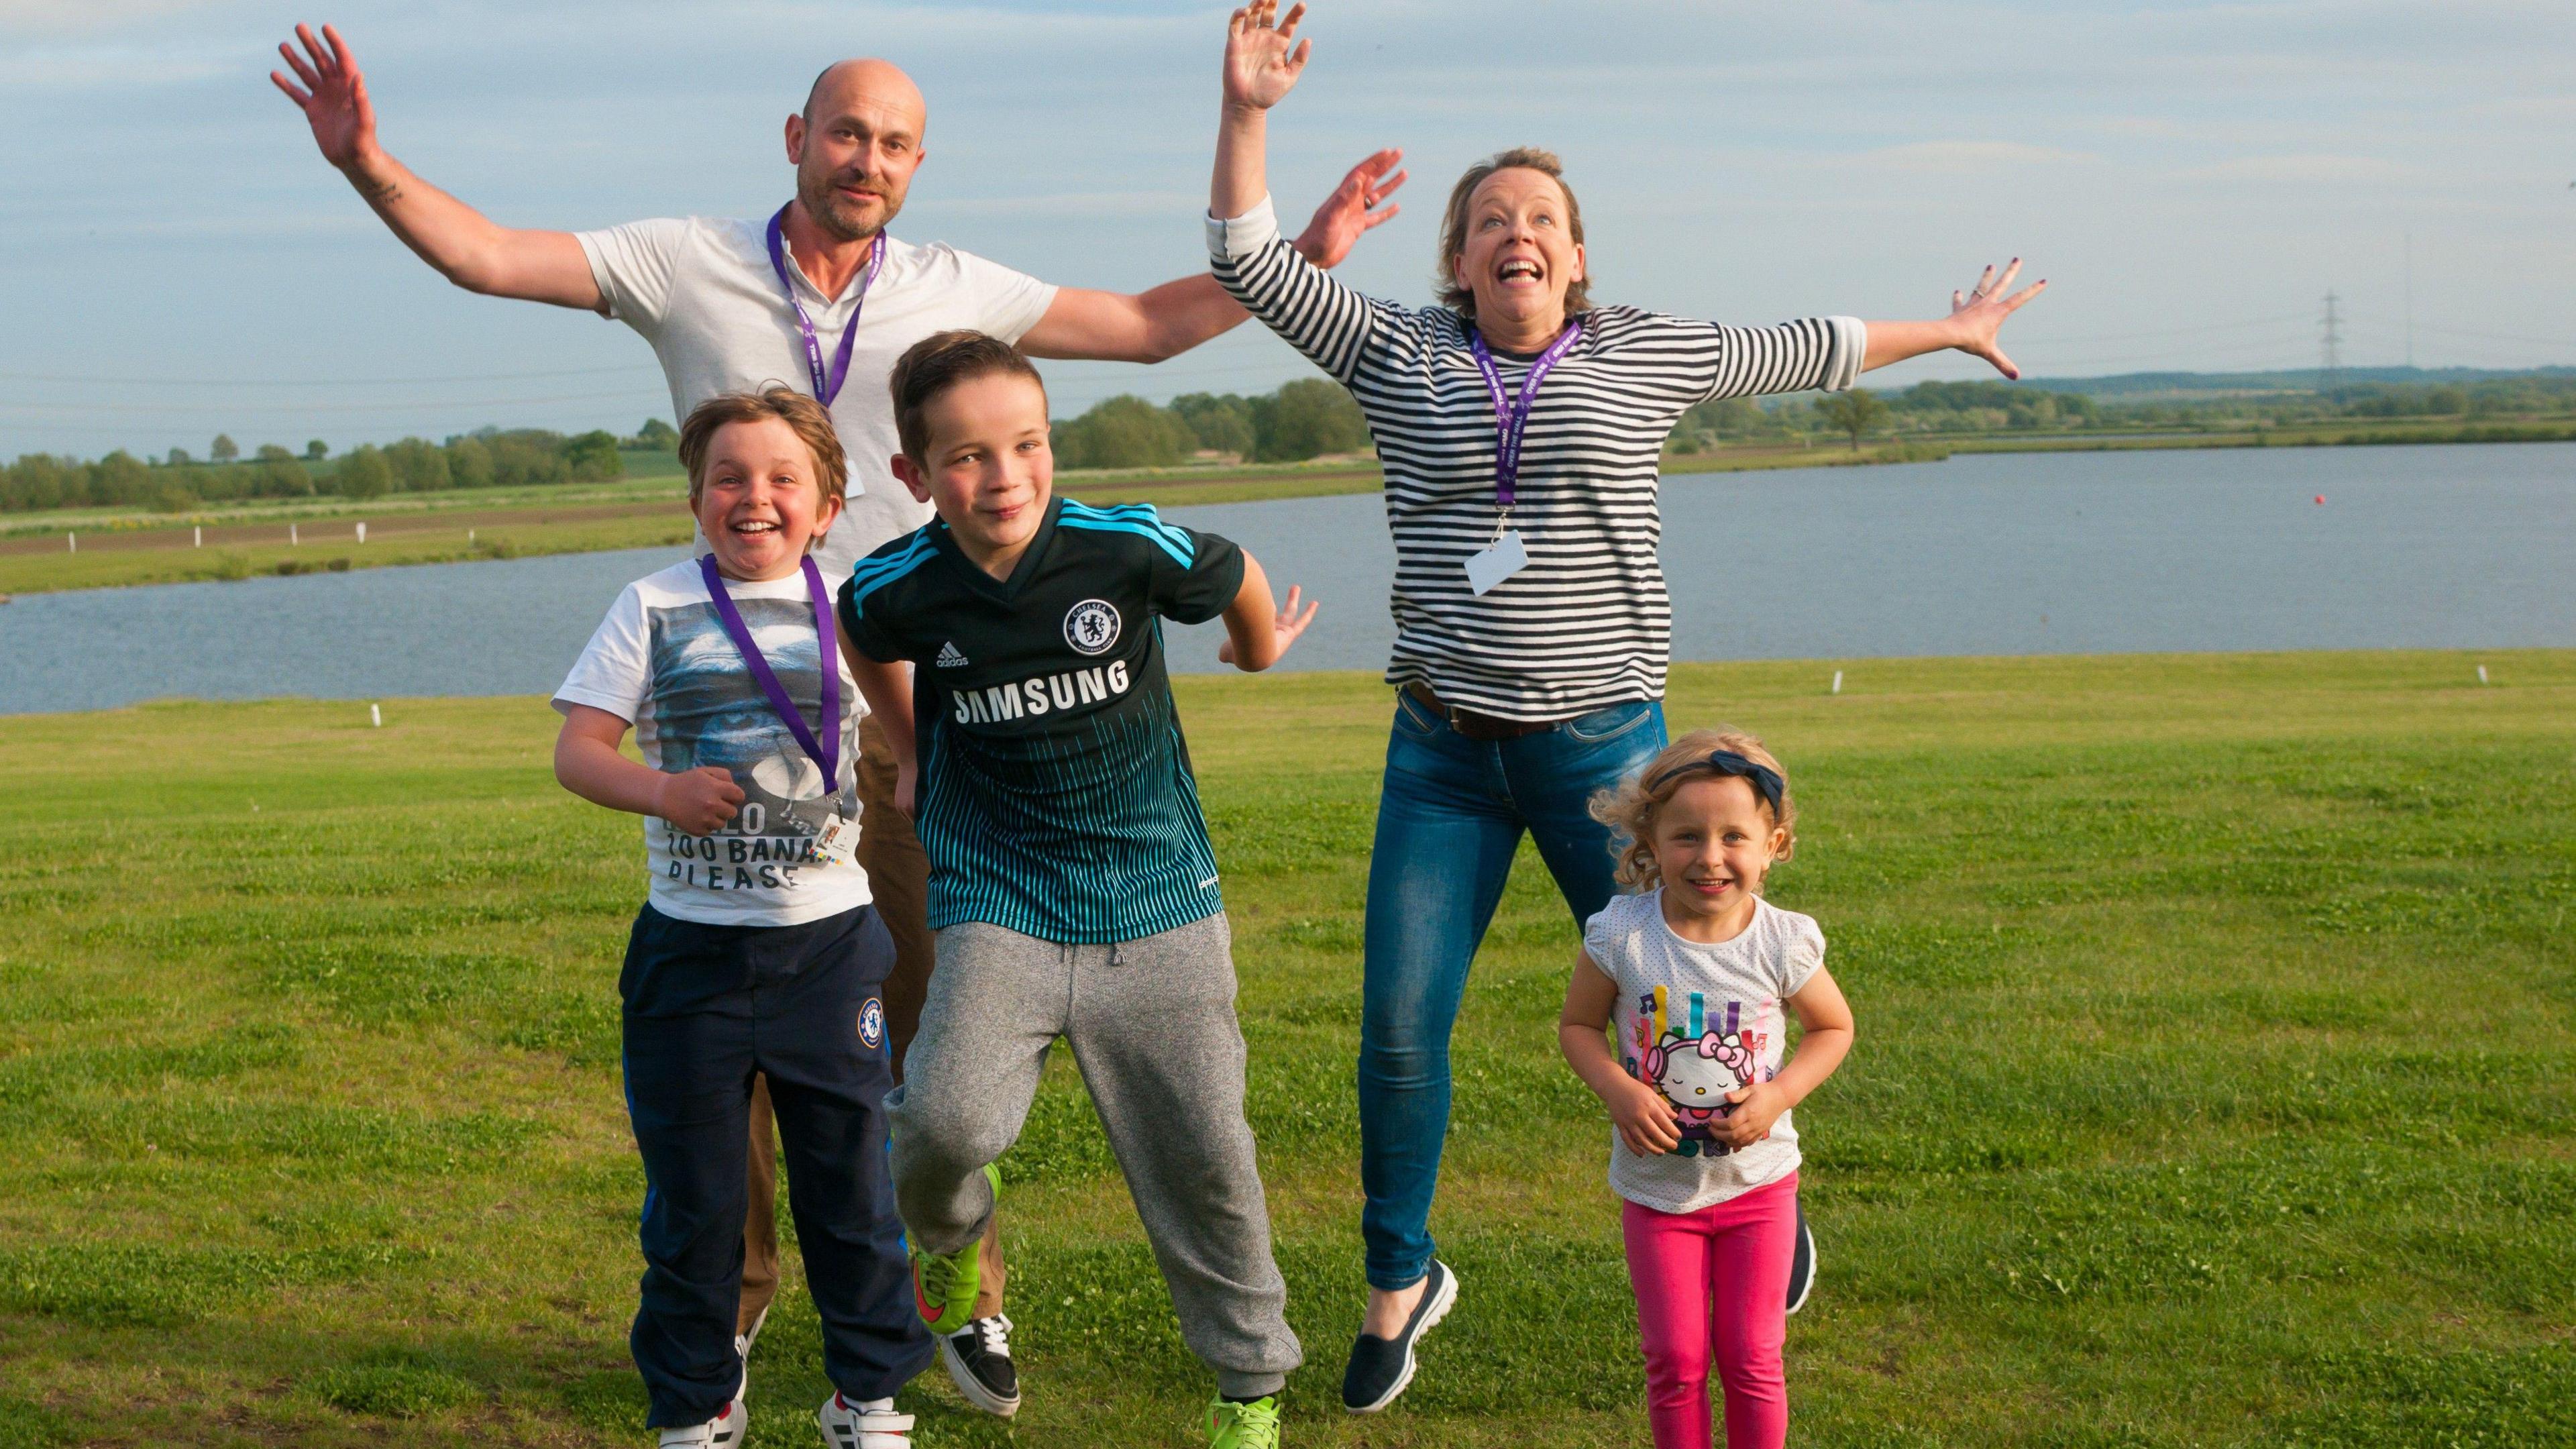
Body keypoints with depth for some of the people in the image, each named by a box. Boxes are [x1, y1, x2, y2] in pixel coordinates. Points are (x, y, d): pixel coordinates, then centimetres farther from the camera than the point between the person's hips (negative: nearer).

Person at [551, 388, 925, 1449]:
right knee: (692, 1192, 8)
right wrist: (661, 791, -24)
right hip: (691, 945, 0)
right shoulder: (654, 609, 1)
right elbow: (577, 750, -5)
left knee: (851, 1180, 6)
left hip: (830, 938, 0)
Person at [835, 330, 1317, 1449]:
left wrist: (1260, 649, 27)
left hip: (1158, 903, 0)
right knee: (949, 1119, -22)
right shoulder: (896, 591, -10)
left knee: (1203, 1157, 5)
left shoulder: (1132, 551, -15)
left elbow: (1238, 580, 8)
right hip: (996, 904, 0)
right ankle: (946, 1229, 16)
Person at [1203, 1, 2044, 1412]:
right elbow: (1249, 262, 2)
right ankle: (1401, 1282, 20)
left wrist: (1946, 332, 28)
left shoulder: (1650, 352, 5)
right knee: (1398, 1035, 0)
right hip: (1442, 751, 1)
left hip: (1603, 743, -1)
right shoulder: (1401, 356, 5)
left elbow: (1804, 350, 18)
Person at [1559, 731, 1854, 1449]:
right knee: (1675, 1361, 5)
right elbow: (1577, 1025, -1)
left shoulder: (1783, 943, -15)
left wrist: (1777, 1097, -14)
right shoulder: (1621, 937, -16)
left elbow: (1834, 1027, 2)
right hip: (1657, 1185, 0)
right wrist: (1618, 1090, -20)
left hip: (1756, 1181, 0)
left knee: (1751, 1358, 4)